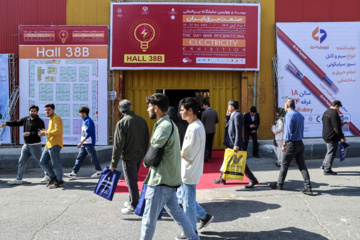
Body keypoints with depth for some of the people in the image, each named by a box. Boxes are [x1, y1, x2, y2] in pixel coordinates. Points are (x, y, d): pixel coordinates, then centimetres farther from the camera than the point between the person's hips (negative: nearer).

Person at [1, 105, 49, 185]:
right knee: (22, 161, 5)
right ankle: (18, 179, 11)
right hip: (26, 145, 6)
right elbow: (17, 123, 14)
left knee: (41, 161, 3)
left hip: (35, 145, -6)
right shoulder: (25, 119, 9)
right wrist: (6, 123, 0)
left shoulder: (40, 122, -10)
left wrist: (29, 134, -26)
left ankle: (48, 175, 20)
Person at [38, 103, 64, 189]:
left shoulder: (56, 118, -9)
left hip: (55, 145, -10)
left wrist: (46, 133, -16)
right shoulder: (51, 119, 21)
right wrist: (44, 131, 7)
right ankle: (53, 177, 21)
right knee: (43, 162, 12)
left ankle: (59, 181, 7)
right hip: (49, 145, 10)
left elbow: (58, 131, -20)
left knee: (56, 164, -4)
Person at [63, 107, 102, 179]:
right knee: (79, 158, 6)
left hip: (89, 143, -9)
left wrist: (81, 142, -23)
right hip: (84, 144, 9)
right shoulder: (84, 121, 15)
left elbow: (88, 134, -22)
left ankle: (99, 171, 15)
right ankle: (74, 173, 6)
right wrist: (82, 143, 20)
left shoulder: (89, 121, -15)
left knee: (93, 158, 1)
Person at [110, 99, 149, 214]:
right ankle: (131, 201, 31)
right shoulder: (142, 120, 2)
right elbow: (147, 140, 8)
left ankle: (134, 206, 12)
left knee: (131, 181, 3)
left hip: (128, 157, -6)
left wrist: (114, 163, -11)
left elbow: (118, 145, -17)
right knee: (133, 179, 20)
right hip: (140, 156, 6)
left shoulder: (121, 123, -15)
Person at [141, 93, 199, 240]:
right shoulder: (170, 124, 12)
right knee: (175, 210, 21)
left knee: (149, 218, 2)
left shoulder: (163, 127, -20)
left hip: (161, 180, -10)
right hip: (171, 178, 10)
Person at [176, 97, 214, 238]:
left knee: (188, 202, 6)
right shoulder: (195, 125, 7)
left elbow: (188, 155, -25)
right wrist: (179, 151, 2)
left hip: (190, 172, -10)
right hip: (187, 170, 10)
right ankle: (204, 216, 32)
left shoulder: (195, 129, -25)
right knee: (181, 194, 23)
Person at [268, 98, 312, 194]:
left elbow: (288, 132, -20)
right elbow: (301, 130, 17)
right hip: (300, 143, 7)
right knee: (302, 165, 7)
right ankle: (308, 187, 2)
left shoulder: (289, 115, -15)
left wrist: (284, 145, -16)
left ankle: (279, 184, 20)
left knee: (284, 165, 7)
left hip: (292, 144, -7)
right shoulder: (300, 115, 11)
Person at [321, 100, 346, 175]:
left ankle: (324, 165, 28)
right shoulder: (334, 113, -19)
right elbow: (337, 127, -21)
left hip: (326, 136, 9)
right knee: (331, 153, 0)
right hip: (332, 137, -9)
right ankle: (327, 170, 6)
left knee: (329, 151, 23)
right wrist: (342, 137, -13)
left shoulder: (326, 112, 11)